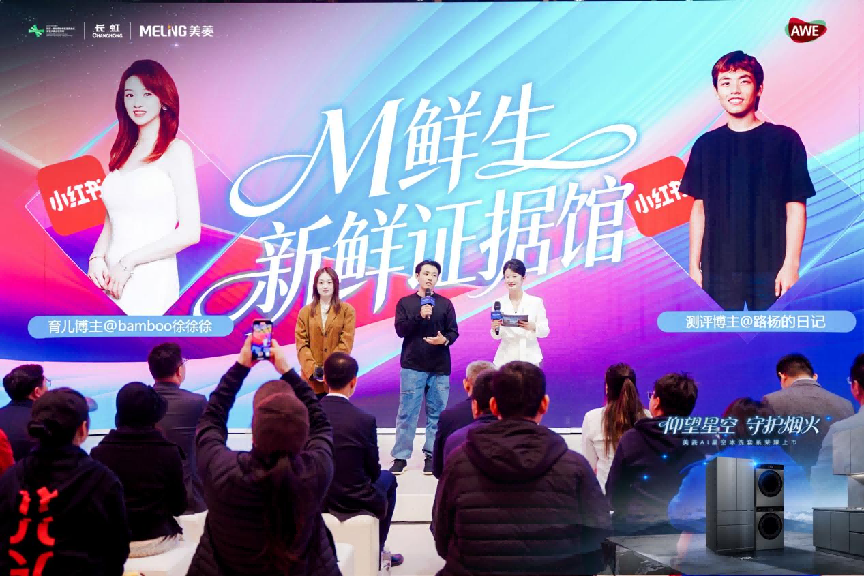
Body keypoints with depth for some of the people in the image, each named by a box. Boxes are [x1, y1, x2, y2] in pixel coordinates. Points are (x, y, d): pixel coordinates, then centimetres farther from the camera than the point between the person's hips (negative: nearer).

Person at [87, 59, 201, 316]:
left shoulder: (176, 151, -4)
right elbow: (110, 222, 16)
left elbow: (190, 232, -11)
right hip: (112, 282, 5)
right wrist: (97, 257, -3)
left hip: (150, 284, -5)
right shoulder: (122, 154, 13)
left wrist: (128, 262, -10)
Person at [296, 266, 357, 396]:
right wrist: (312, 368, -11)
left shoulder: (347, 310, 3)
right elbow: (301, 343, 3)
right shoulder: (305, 311, 9)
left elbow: (346, 343, -4)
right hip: (312, 377, 1)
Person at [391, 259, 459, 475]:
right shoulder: (405, 303, 7)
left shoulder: (445, 304, 9)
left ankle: (432, 455, 10)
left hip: (440, 368, 1)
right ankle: (400, 457, 4)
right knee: (407, 412, -1)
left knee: (436, 413, 3)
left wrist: (444, 340, -15)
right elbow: (400, 329, -3)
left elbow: (454, 332, 6)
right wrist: (420, 316, -16)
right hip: (412, 366, -1)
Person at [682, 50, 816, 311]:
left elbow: (796, 207, 0)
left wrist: (791, 264, -8)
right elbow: (699, 209, 11)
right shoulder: (706, 145, 9)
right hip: (717, 269, 2)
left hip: (770, 269, -2)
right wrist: (694, 265, 7)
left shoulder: (784, 140, 1)